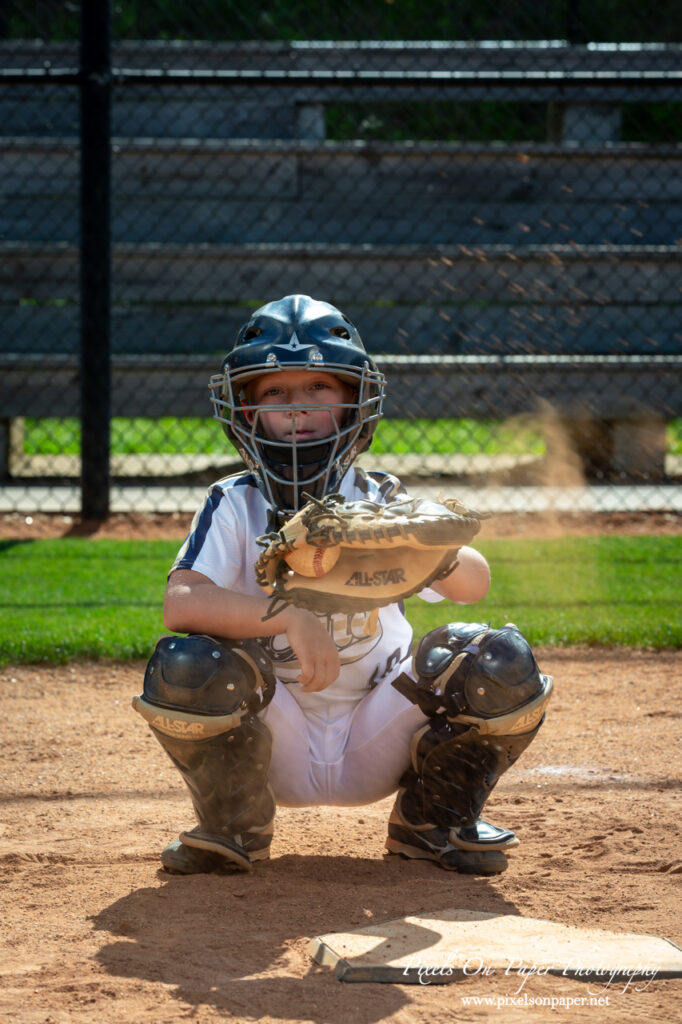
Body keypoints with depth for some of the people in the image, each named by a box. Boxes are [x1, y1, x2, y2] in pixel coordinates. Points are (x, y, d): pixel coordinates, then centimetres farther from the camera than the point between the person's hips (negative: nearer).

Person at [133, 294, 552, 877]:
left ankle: (433, 820, 6)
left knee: (499, 661, -20)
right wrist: (290, 616, -38)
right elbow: (180, 604, -25)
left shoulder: (380, 501, -2)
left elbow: (475, 583, -19)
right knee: (187, 664, -30)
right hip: (276, 749, -1)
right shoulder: (236, 506, -7)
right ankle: (234, 827, -1)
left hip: (377, 747, 1)